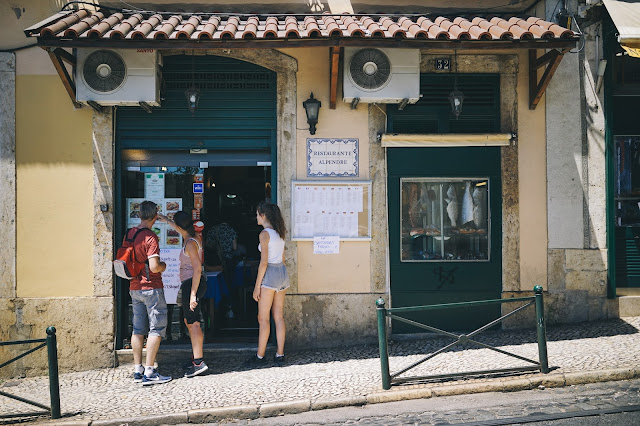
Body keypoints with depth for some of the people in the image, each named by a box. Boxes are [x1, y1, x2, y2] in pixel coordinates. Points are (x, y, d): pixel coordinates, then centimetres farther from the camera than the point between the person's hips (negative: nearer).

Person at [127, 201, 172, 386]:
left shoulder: (130, 233, 7)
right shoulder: (150, 237, -17)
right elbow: (154, 267, -22)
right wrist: (164, 266, -2)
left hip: (134, 287, 8)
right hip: (151, 287, -8)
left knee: (138, 329, 12)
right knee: (157, 328, -1)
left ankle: (138, 370, 16)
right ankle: (149, 373, -3)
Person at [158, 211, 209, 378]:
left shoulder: (190, 244, -17)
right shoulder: (195, 238, 9)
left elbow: (197, 268, -23)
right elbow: (182, 230, 33)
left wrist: (193, 294, -24)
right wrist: (167, 220, 44)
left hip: (192, 284, -10)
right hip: (191, 284, 10)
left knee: (193, 323, -8)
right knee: (189, 321, 17)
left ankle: (199, 362, -8)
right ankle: (198, 354, 24)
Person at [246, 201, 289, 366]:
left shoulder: (265, 234, -13)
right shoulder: (279, 233, 11)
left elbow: (264, 262, -17)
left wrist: (257, 286, -14)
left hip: (270, 274, -8)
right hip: (282, 273, 8)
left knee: (263, 318, -1)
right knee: (279, 316, 10)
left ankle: (260, 356, 3)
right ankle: (280, 354, 11)